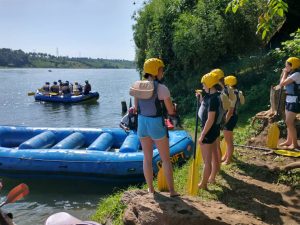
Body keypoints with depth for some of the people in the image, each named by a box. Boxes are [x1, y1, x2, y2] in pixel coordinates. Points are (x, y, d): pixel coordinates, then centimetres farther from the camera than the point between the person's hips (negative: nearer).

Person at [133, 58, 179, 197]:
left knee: (147, 158, 16)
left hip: (142, 124, 5)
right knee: (166, 159, 10)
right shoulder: (162, 88, -15)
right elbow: (171, 111, -11)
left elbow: (136, 108, 6)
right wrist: (173, 108, 11)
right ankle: (172, 191, 18)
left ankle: (150, 189, 27)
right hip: (156, 125, -5)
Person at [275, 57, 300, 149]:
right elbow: (281, 83, 20)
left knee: (289, 122, -9)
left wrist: (285, 73, -7)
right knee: (289, 122, 15)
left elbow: (282, 83, -19)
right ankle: (289, 141, 26)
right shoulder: (292, 74, 13)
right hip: (289, 100, 10)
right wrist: (284, 73, 16)